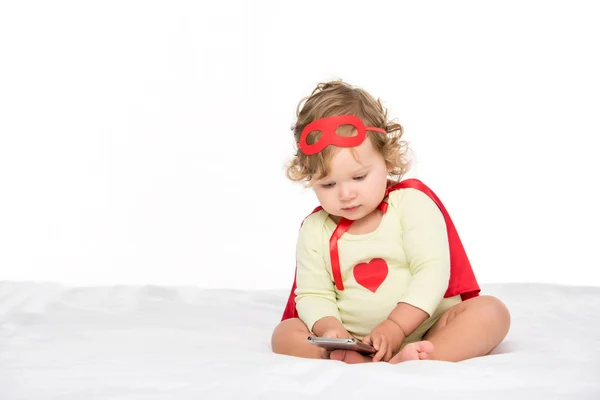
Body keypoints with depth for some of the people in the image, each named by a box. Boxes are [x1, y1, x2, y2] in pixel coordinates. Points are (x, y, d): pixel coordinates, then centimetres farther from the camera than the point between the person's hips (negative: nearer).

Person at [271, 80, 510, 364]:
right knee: (285, 334, -19)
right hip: (355, 342, 2)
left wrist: (396, 326, -23)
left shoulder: (412, 202, -4)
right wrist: (329, 329, -22)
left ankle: (415, 360, -46)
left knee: (491, 311, -25)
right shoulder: (314, 231, 4)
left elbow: (432, 271, -12)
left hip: (426, 331, -1)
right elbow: (313, 295, 1)